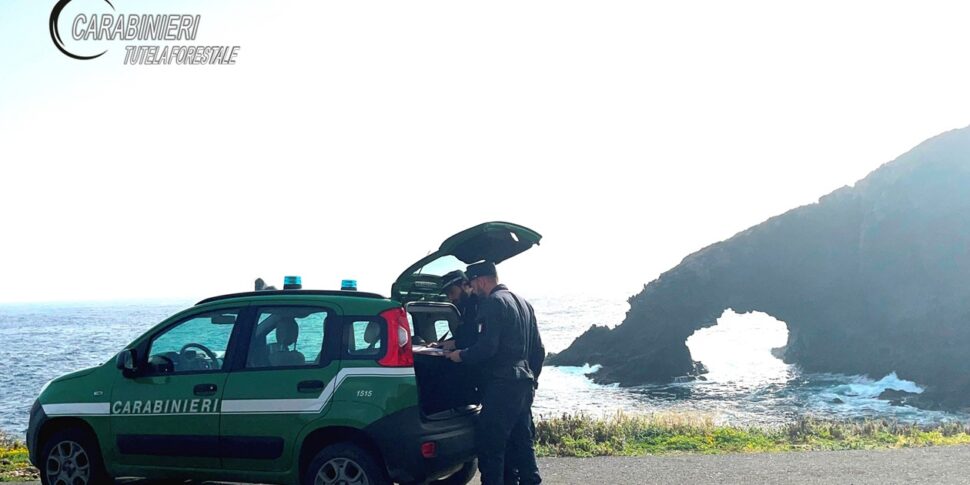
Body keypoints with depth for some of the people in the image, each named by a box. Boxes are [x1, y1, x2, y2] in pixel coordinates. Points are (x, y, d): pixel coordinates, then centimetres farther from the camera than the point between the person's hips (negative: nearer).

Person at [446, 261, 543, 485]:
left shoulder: (493, 302, -10)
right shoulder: (523, 303, 18)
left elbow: (487, 346, -20)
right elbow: (538, 349, 21)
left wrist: (461, 355, -4)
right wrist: (532, 378, 28)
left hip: (502, 385, -9)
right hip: (524, 385, 9)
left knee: (489, 445, -5)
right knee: (521, 441, 14)